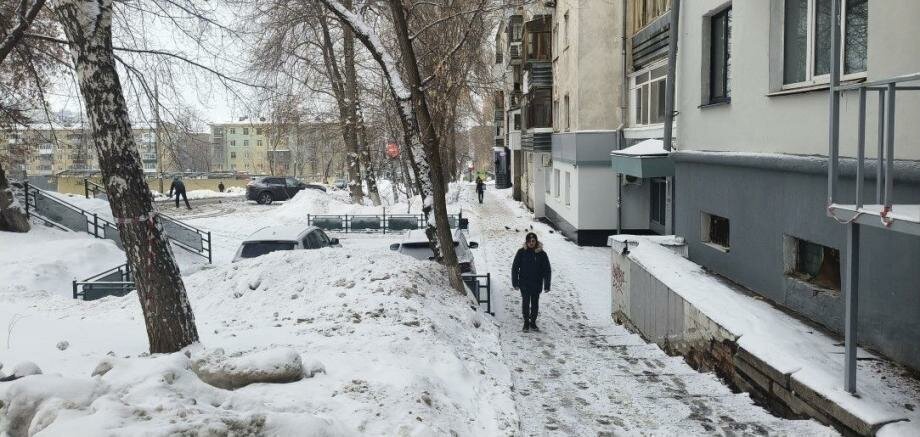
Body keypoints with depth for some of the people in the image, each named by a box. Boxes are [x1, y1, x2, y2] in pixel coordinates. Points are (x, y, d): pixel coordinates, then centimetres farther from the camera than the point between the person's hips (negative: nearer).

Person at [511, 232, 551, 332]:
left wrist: (547, 285, -3)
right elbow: (515, 268, 1)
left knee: (535, 303, 8)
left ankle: (533, 323, 20)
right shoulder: (521, 252, -4)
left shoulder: (541, 254, -2)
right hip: (524, 283, -1)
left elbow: (547, 270, 2)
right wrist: (515, 283, -3)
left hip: (537, 284, 1)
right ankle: (526, 322, 11)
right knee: (525, 302, -1)